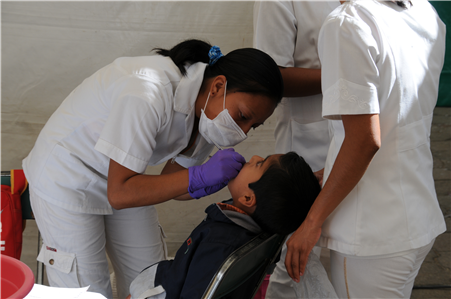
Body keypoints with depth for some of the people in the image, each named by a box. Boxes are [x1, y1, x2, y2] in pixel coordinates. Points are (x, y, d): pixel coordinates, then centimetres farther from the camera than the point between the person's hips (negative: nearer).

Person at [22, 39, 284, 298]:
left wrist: (226, 178, -23)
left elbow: (170, 184, -4)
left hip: (122, 182, 7)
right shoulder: (148, 94, -37)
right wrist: (201, 175, -37)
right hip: (66, 179, -7)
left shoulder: (208, 108, -11)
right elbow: (119, 194, -33)